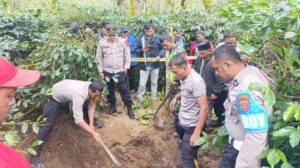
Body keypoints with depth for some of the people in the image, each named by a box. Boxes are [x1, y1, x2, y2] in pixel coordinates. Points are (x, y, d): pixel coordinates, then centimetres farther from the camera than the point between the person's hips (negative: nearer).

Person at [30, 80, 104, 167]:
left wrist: (91, 124, -16)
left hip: (67, 91, 7)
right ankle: (35, 155, -5)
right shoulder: (80, 94, -47)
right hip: (56, 97, -7)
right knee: (48, 125, -11)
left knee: (86, 105, 18)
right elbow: (78, 120, -47)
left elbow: (91, 106, -9)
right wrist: (92, 132, -43)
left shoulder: (92, 89, -24)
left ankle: (93, 121, 49)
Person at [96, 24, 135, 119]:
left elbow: (127, 55, 2)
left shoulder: (123, 41, -5)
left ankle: (129, 108, 9)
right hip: (107, 71, 1)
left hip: (120, 70, -1)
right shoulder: (102, 43, -4)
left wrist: (126, 67, -2)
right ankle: (112, 106, 30)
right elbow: (99, 58, 0)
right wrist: (100, 71, -1)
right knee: (110, 89, 12)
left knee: (124, 89, 0)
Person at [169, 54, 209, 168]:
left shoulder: (196, 81, -24)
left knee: (186, 159, 2)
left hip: (191, 127, -8)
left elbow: (204, 108, -26)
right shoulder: (184, 78, 2)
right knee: (185, 149, 25)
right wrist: (177, 97, 6)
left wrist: (196, 133, -26)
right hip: (181, 122, 8)